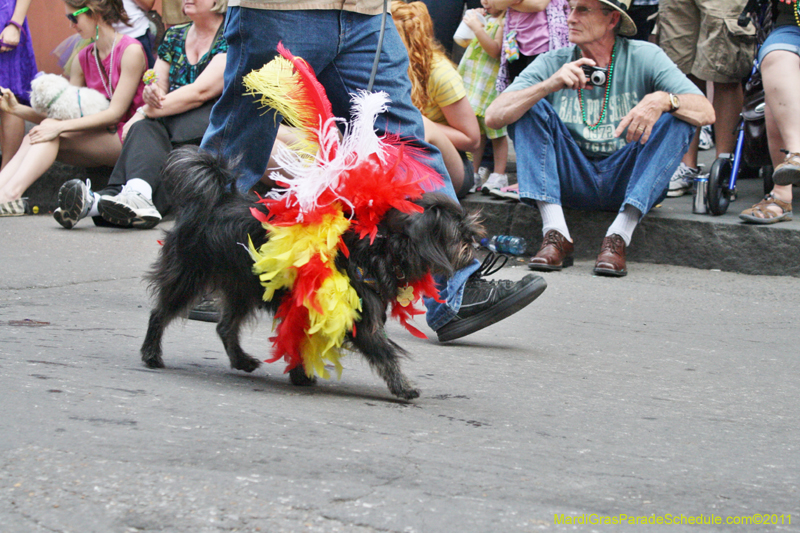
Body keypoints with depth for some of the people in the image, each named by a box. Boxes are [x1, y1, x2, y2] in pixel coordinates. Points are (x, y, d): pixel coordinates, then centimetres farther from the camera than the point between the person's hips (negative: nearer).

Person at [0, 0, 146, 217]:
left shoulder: (131, 50, -8)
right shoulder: (84, 59, 14)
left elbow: (115, 113, -15)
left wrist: (60, 127, -23)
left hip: (126, 139, -7)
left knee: (51, 131, -24)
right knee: (34, 137, -17)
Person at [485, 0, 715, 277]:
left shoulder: (645, 57, -4)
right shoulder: (551, 64, -1)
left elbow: (706, 113, -14)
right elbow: (493, 117, -14)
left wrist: (663, 100, -35)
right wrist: (549, 85, -28)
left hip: (627, 181, -1)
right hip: (572, 180, 1)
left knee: (676, 118, -21)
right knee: (529, 107, -14)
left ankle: (619, 237, -29)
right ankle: (556, 235, -25)